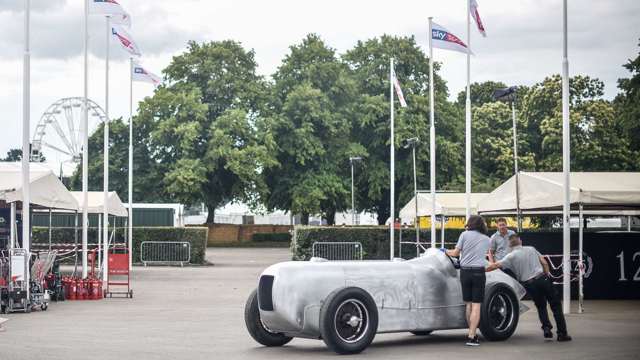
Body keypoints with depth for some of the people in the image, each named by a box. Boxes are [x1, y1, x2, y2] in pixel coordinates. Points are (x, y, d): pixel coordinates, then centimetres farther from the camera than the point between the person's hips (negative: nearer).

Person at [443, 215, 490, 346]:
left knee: (468, 304, 11)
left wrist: (446, 251, 25)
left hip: (465, 271, 1)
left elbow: (455, 253, 5)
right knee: (476, 305, -4)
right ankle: (471, 337, -13)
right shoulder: (486, 239, 10)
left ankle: (472, 334, 15)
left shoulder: (465, 235, 3)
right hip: (479, 272, -1)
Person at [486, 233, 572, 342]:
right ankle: (562, 334, 6)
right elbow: (544, 263, 8)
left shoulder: (511, 256, 0)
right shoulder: (531, 249, 9)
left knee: (541, 307, 21)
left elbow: (496, 265, -6)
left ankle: (546, 327, 2)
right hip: (543, 279, 1)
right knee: (556, 306, 8)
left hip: (530, 284, -1)